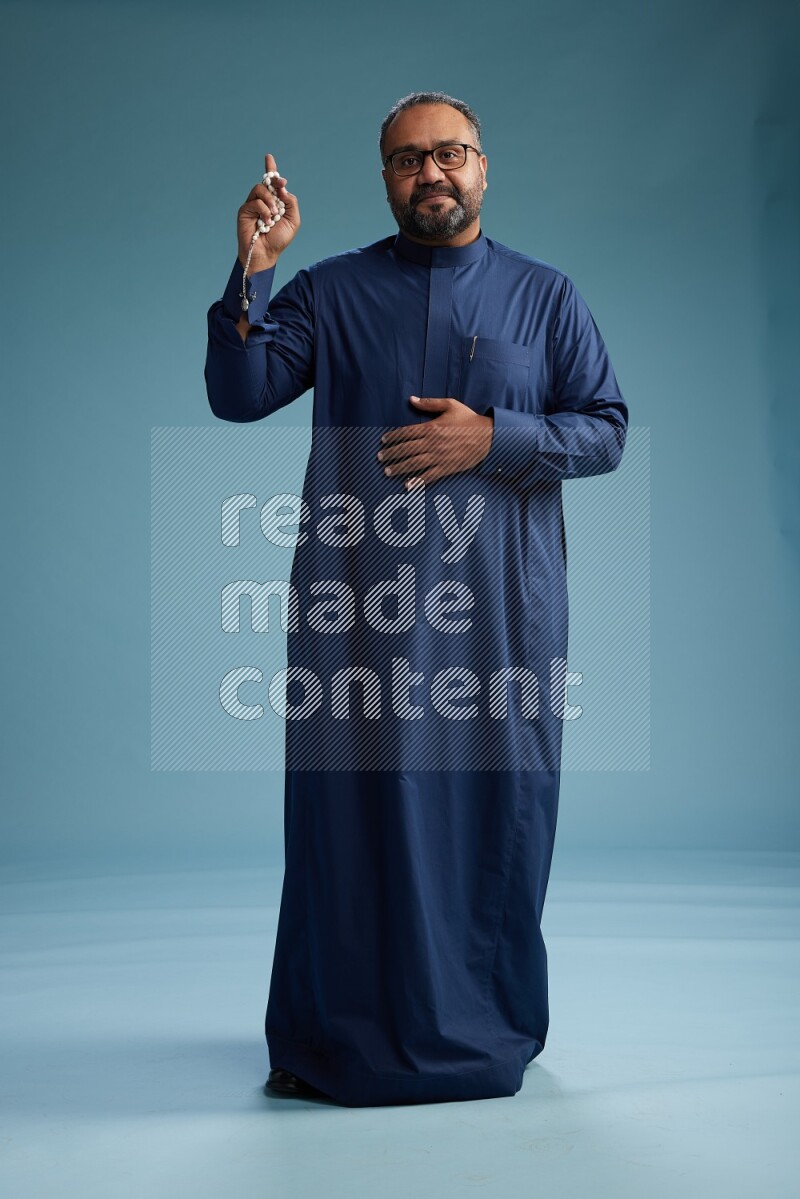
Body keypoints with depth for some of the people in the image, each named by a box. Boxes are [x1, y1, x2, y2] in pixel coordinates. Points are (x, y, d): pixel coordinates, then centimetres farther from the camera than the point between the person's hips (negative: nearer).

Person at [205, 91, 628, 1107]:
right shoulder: (330, 291, 12)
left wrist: (492, 436, -10)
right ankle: (336, 1038, 17)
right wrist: (252, 273, -9)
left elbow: (606, 431, 5)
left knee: (495, 809, 4)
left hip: (501, 599, 1)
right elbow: (238, 396, 2)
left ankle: (486, 1027, 22)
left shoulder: (545, 295, 12)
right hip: (359, 597, 0)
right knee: (353, 804, 2)